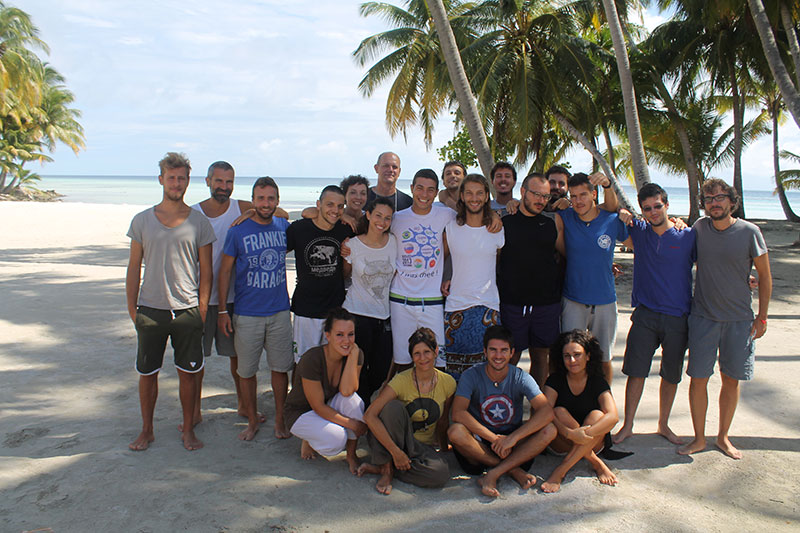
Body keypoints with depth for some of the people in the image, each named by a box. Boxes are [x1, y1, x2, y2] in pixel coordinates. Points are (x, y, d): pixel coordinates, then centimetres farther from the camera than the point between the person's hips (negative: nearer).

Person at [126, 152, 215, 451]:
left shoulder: (199, 223, 1)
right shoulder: (142, 221, 4)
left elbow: (205, 270, 3)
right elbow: (134, 267, 7)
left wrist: (202, 310, -3)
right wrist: (131, 308, 3)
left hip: (187, 311, -1)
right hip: (150, 310, 1)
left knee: (188, 373, 7)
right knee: (147, 374, 10)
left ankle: (188, 429, 23)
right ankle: (146, 431, 27)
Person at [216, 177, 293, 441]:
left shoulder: (284, 226, 2)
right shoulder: (238, 231, -6)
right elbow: (225, 270, -1)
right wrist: (222, 310, -3)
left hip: (280, 312, 2)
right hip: (247, 314, -2)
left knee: (280, 367, 9)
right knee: (247, 371, 7)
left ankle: (280, 419, 25)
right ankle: (252, 420, 26)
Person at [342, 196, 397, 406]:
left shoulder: (394, 242, 0)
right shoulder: (353, 244, -6)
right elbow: (345, 274, 9)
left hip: (384, 314, 3)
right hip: (357, 313, -3)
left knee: (381, 371, 7)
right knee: (359, 370, 4)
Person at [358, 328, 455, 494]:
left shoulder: (448, 383, -7)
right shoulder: (402, 380, -18)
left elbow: (442, 422, 7)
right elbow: (369, 416, -28)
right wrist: (395, 451, -30)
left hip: (423, 446, 3)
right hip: (394, 439, -3)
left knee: (441, 474, -29)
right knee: (394, 406, -32)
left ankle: (381, 468, -11)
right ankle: (387, 465, -16)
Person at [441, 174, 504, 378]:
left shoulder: (497, 229, 2)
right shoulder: (450, 227, 1)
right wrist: (444, 281, 2)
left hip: (488, 307, 0)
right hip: (456, 306, 0)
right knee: (453, 366, 5)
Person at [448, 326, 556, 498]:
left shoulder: (521, 378, -7)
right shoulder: (472, 376, -10)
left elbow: (547, 412, -21)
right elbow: (458, 413, -23)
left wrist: (513, 438, -30)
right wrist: (494, 438, -29)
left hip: (512, 439, 1)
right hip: (480, 440, -1)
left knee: (549, 430, -23)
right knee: (455, 431, -33)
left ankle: (493, 474, -26)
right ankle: (513, 470, -20)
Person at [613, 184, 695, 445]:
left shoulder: (688, 236, -2)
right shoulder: (638, 231, 3)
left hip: (678, 318, 0)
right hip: (645, 315, 1)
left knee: (671, 375, 11)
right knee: (636, 371, 1)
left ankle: (663, 425, 29)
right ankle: (627, 425, 15)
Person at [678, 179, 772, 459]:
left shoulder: (749, 232, -7)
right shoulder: (699, 227, -2)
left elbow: (765, 276, 0)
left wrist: (762, 317, -1)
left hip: (739, 319, 0)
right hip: (703, 317, 1)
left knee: (731, 380, 9)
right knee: (698, 379, 1)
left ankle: (723, 437, 26)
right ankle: (699, 438, 17)